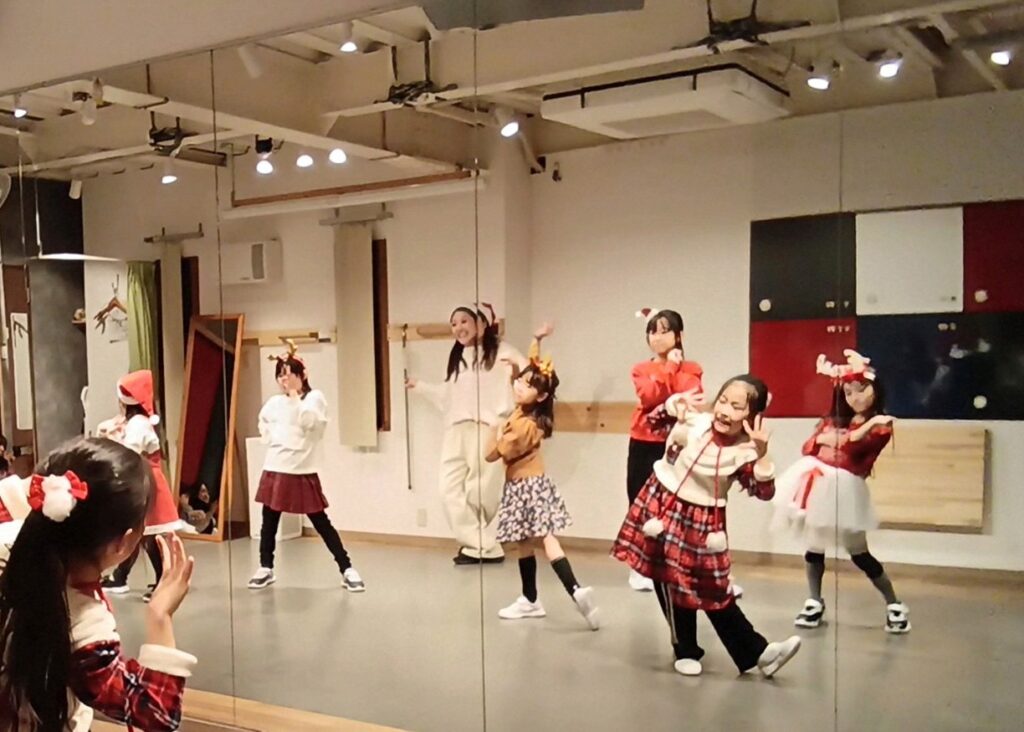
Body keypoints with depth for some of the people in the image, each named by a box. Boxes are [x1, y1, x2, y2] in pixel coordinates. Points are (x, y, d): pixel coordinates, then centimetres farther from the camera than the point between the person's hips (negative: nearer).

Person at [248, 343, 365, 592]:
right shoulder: (274, 402, 9)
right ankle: (266, 569, 27)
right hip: (275, 469, 5)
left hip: (302, 472, -4)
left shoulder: (314, 397, -4)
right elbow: (263, 423, 28)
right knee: (269, 522, 11)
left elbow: (311, 422, -21)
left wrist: (295, 397, -18)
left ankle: (347, 570, 2)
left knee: (321, 522, -3)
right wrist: (273, 441, 12)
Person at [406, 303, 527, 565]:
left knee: (480, 493, -10)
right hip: (455, 432, 7)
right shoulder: (457, 357, 24)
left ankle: (480, 547, 1)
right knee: (451, 492, -3)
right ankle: (481, 546, 0)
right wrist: (420, 386, 35)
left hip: (485, 430, -7)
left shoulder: (499, 350, 0)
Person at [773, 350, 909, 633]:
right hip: (815, 482, 5)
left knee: (859, 554, -1)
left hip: (844, 488, -5)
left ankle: (895, 605, 12)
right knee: (814, 546, 10)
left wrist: (869, 425, -29)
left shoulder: (881, 425, -3)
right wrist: (823, 439, -3)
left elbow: (854, 446, -17)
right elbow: (808, 446, 12)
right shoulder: (833, 419, 15)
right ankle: (815, 602, 24)